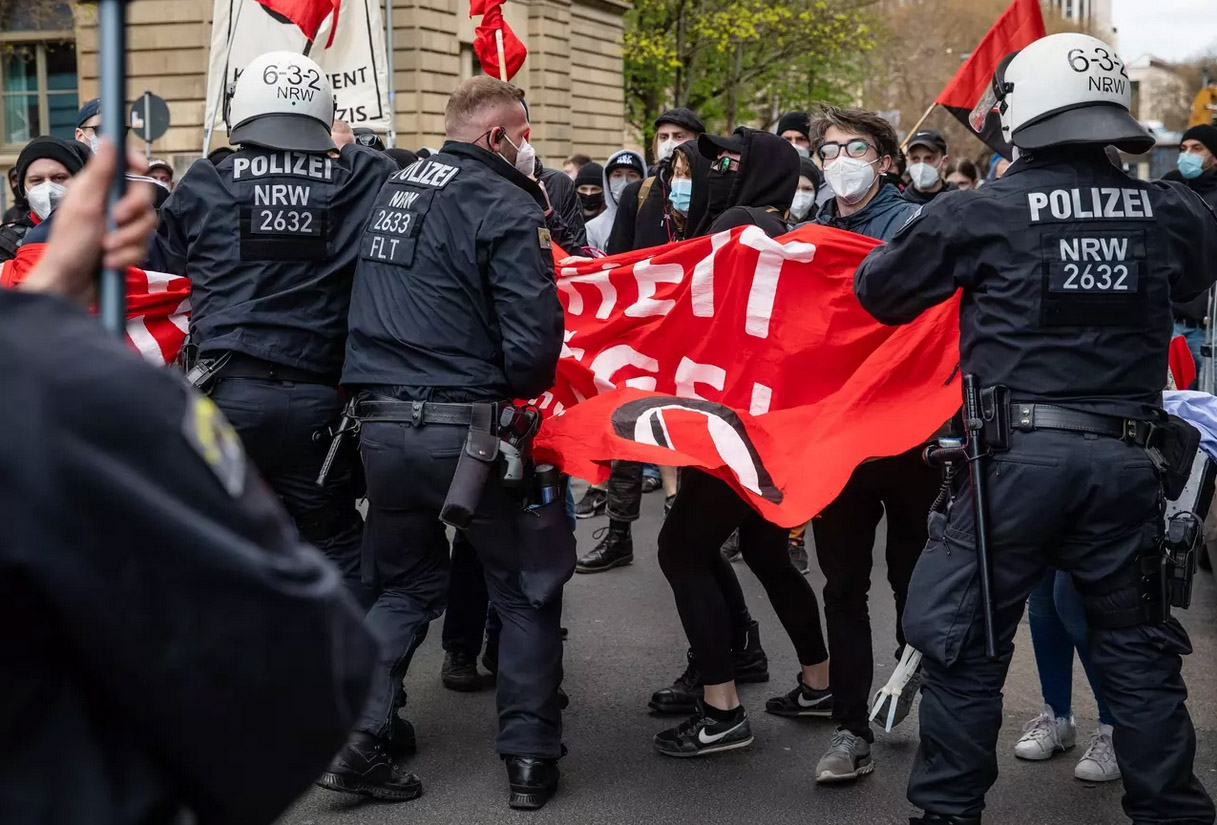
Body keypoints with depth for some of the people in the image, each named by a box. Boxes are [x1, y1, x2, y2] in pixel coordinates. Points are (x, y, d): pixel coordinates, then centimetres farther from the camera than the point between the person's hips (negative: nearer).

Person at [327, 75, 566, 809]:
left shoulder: (393, 191, 13)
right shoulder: (506, 207, -10)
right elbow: (534, 341, -16)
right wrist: (518, 391, 1)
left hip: (381, 421, 6)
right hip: (466, 426, -6)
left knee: (406, 584, 21)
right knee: (526, 588, 12)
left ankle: (358, 736, 11)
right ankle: (530, 755, 15)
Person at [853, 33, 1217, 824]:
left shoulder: (980, 211, -5)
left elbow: (878, 291, 6)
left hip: (1018, 453, -3)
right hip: (1126, 457, 3)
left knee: (965, 641, 8)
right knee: (1138, 647, 16)